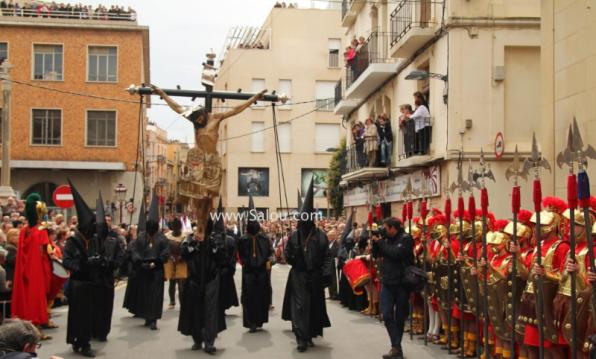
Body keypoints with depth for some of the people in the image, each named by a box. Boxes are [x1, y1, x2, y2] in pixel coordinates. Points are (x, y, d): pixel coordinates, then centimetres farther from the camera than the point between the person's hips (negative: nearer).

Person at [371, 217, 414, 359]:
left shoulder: (406, 238, -10)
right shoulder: (387, 239, 10)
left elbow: (395, 254, -23)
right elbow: (376, 254, 14)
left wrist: (380, 242, -13)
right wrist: (375, 241, -1)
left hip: (402, 283, -6)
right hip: (387, 282, 6)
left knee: (400, 316, 5)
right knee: (387, 315, -5)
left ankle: (396, 347, 16)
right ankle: (396, 347, -5)